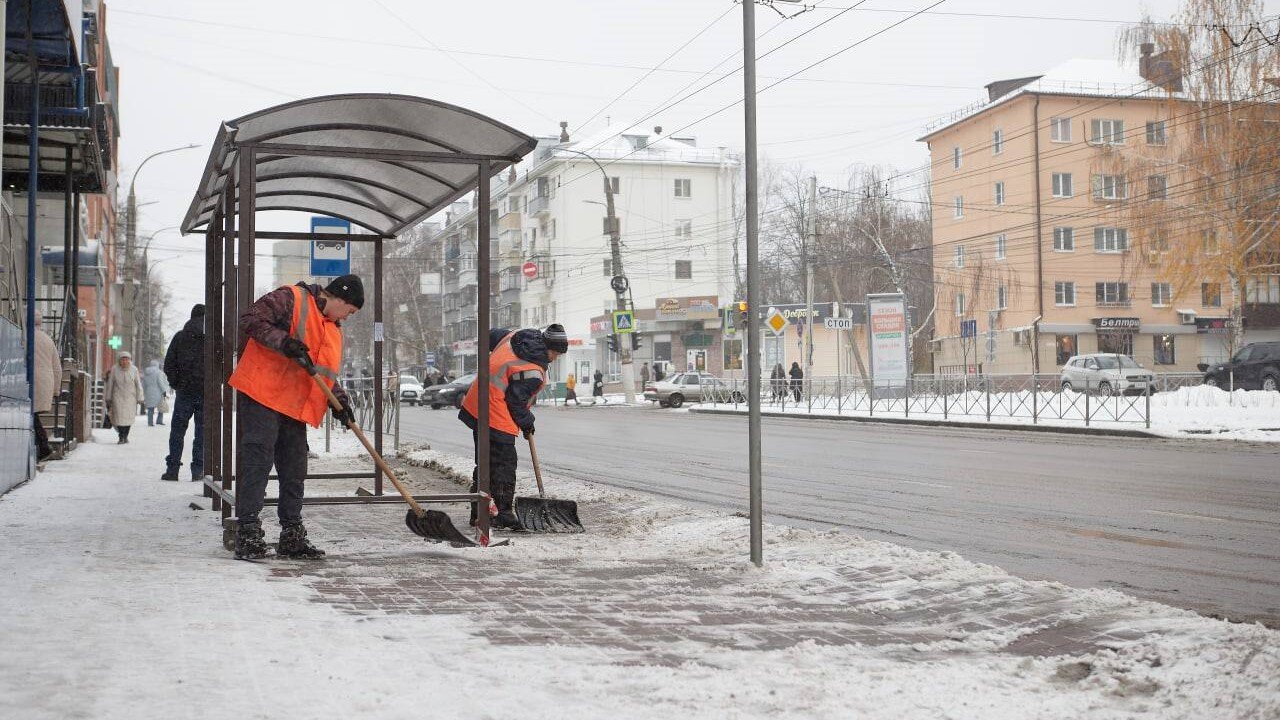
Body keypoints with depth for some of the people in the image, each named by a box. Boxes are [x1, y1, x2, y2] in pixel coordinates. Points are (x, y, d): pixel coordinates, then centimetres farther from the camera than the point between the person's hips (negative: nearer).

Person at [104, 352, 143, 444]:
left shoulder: (134, 370, -4)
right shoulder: (114, 370, -6)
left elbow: (138, 385, 1)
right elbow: (110, 384, 4)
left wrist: (139, 398, -1)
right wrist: (108, 398, 8)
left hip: (130, 397, 1)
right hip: (118, 396, -1)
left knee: (129, 417, 2)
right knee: (119, 416, -9)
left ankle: (125, 436, 19)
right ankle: (121, 437, 0)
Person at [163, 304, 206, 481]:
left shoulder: (179, 337, 3)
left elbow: (169, 365, 2)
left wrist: (175, 384, 11)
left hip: (184, 392, 1)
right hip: (206, 393, -1)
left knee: (177, 431, 8)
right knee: (202, 432, 4)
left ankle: (172, 468, 5)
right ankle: (198, 470, 1)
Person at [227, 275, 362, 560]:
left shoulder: (334, 330, 21)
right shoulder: (290, 299, -6)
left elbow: (325, 372, 25)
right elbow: (250, 320, -15)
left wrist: (338, 399, 9)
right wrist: (284, 342, -25)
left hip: (296, 408, 9)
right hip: (262, 397, -9)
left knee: (294, 470, 10)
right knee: (257, 461, -11)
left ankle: (292, 537, 17)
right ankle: (248, 532, -8)